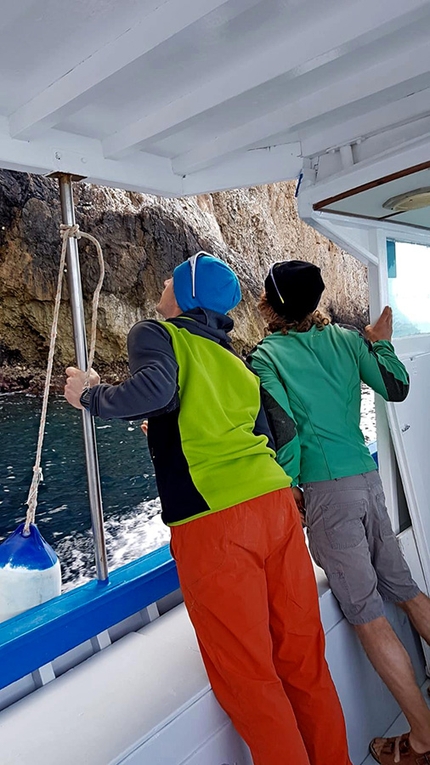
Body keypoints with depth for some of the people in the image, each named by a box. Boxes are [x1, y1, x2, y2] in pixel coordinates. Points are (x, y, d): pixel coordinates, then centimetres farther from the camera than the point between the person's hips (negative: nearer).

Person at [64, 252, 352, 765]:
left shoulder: (154, 335, 2)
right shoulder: (232, 357, 20)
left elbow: (156, 391, -19)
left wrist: (91, 396, -2)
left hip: (213, 522, -7)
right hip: (275, 502, 7)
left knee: (248, 676, 9)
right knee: (303, 659, 18)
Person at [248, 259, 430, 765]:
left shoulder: (265, 356, -7)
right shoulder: (343, 338, 8)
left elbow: (284, 427, -17)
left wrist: (287, 489, -6)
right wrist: (381, 345, 28)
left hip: (326, 490, -6)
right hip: (367, 478, 7)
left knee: (368, 616, 2)